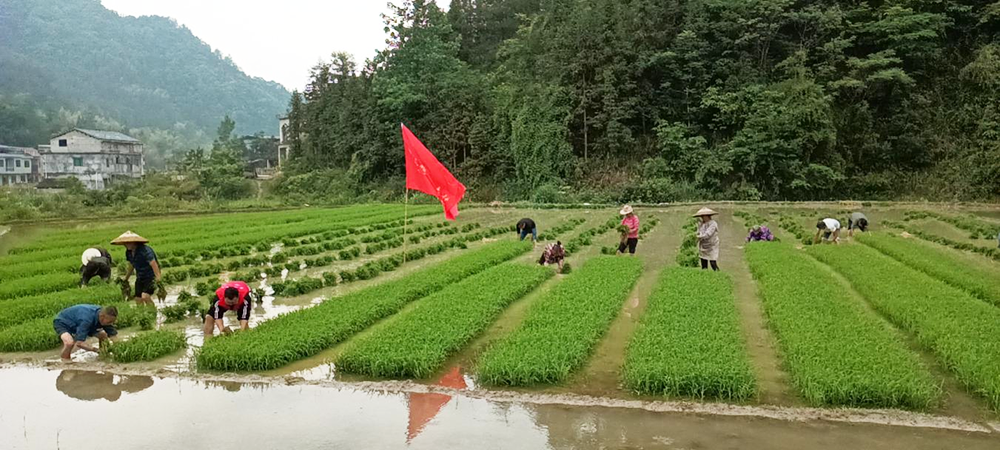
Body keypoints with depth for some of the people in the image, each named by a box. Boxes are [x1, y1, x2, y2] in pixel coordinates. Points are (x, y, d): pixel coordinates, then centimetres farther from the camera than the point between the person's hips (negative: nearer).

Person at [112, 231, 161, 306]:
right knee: (138, 299, 5)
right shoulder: (128, 252, 3)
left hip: (151, 277, -8)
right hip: (140, 278, 8)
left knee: (145, 296, -23)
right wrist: (126, 278, 29)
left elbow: (153, 264, -29)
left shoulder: (145, 250, -23)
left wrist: (158, 277, -37)